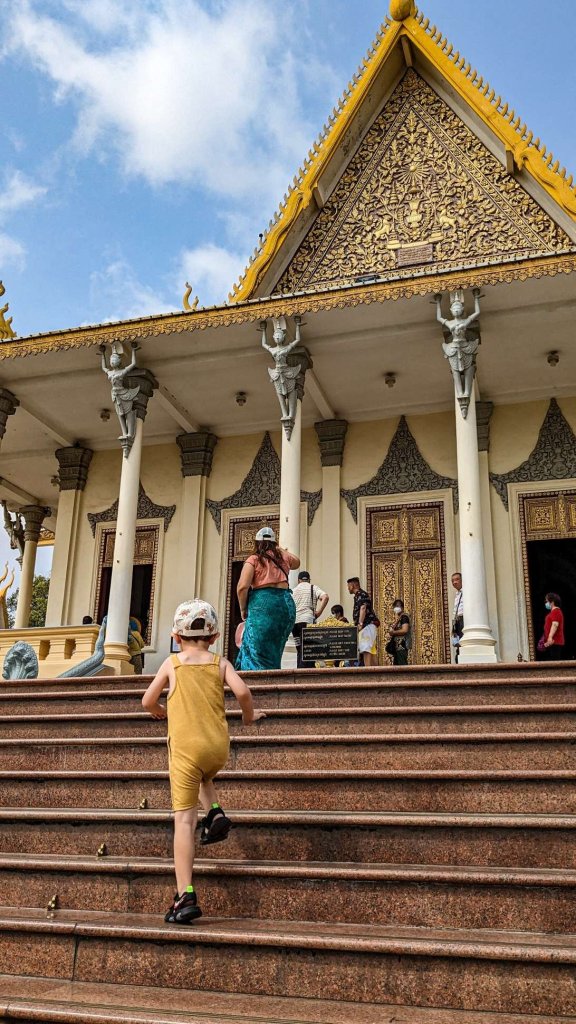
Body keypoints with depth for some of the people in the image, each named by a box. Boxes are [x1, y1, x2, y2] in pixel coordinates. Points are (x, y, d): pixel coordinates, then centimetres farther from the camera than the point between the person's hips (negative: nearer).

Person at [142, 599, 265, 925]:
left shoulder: (172, 663, 7)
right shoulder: (220, 663, 8)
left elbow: (148, 701, 9)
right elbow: (242, 691, -7)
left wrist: (160, 711, 32)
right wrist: (249, 716, 13)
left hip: (185, 748, -2)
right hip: (219, 747, 3)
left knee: (184, 819, -3)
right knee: (205, 775, 37)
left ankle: (186, 896, -9)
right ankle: (215, 812, 10)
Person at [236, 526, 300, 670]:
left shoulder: (253, 560, 1)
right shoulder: (283, 556, 15)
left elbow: (242, 587, -11)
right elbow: (297, 562, 40)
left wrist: (243, 609, 2)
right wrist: (279, 549, 42)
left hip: (262, 604, -5)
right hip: (286, 603, 5)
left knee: (256, 651, -4)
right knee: (274, 652, 14)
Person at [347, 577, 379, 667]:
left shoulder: (361, 594, -8)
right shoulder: (357, 595, 21)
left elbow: (363, 609, -21)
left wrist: (360, 623, -29)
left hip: (367, 625, -10)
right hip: (366, 626, 10)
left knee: (365, 649, -18)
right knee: (371, 650, 9)